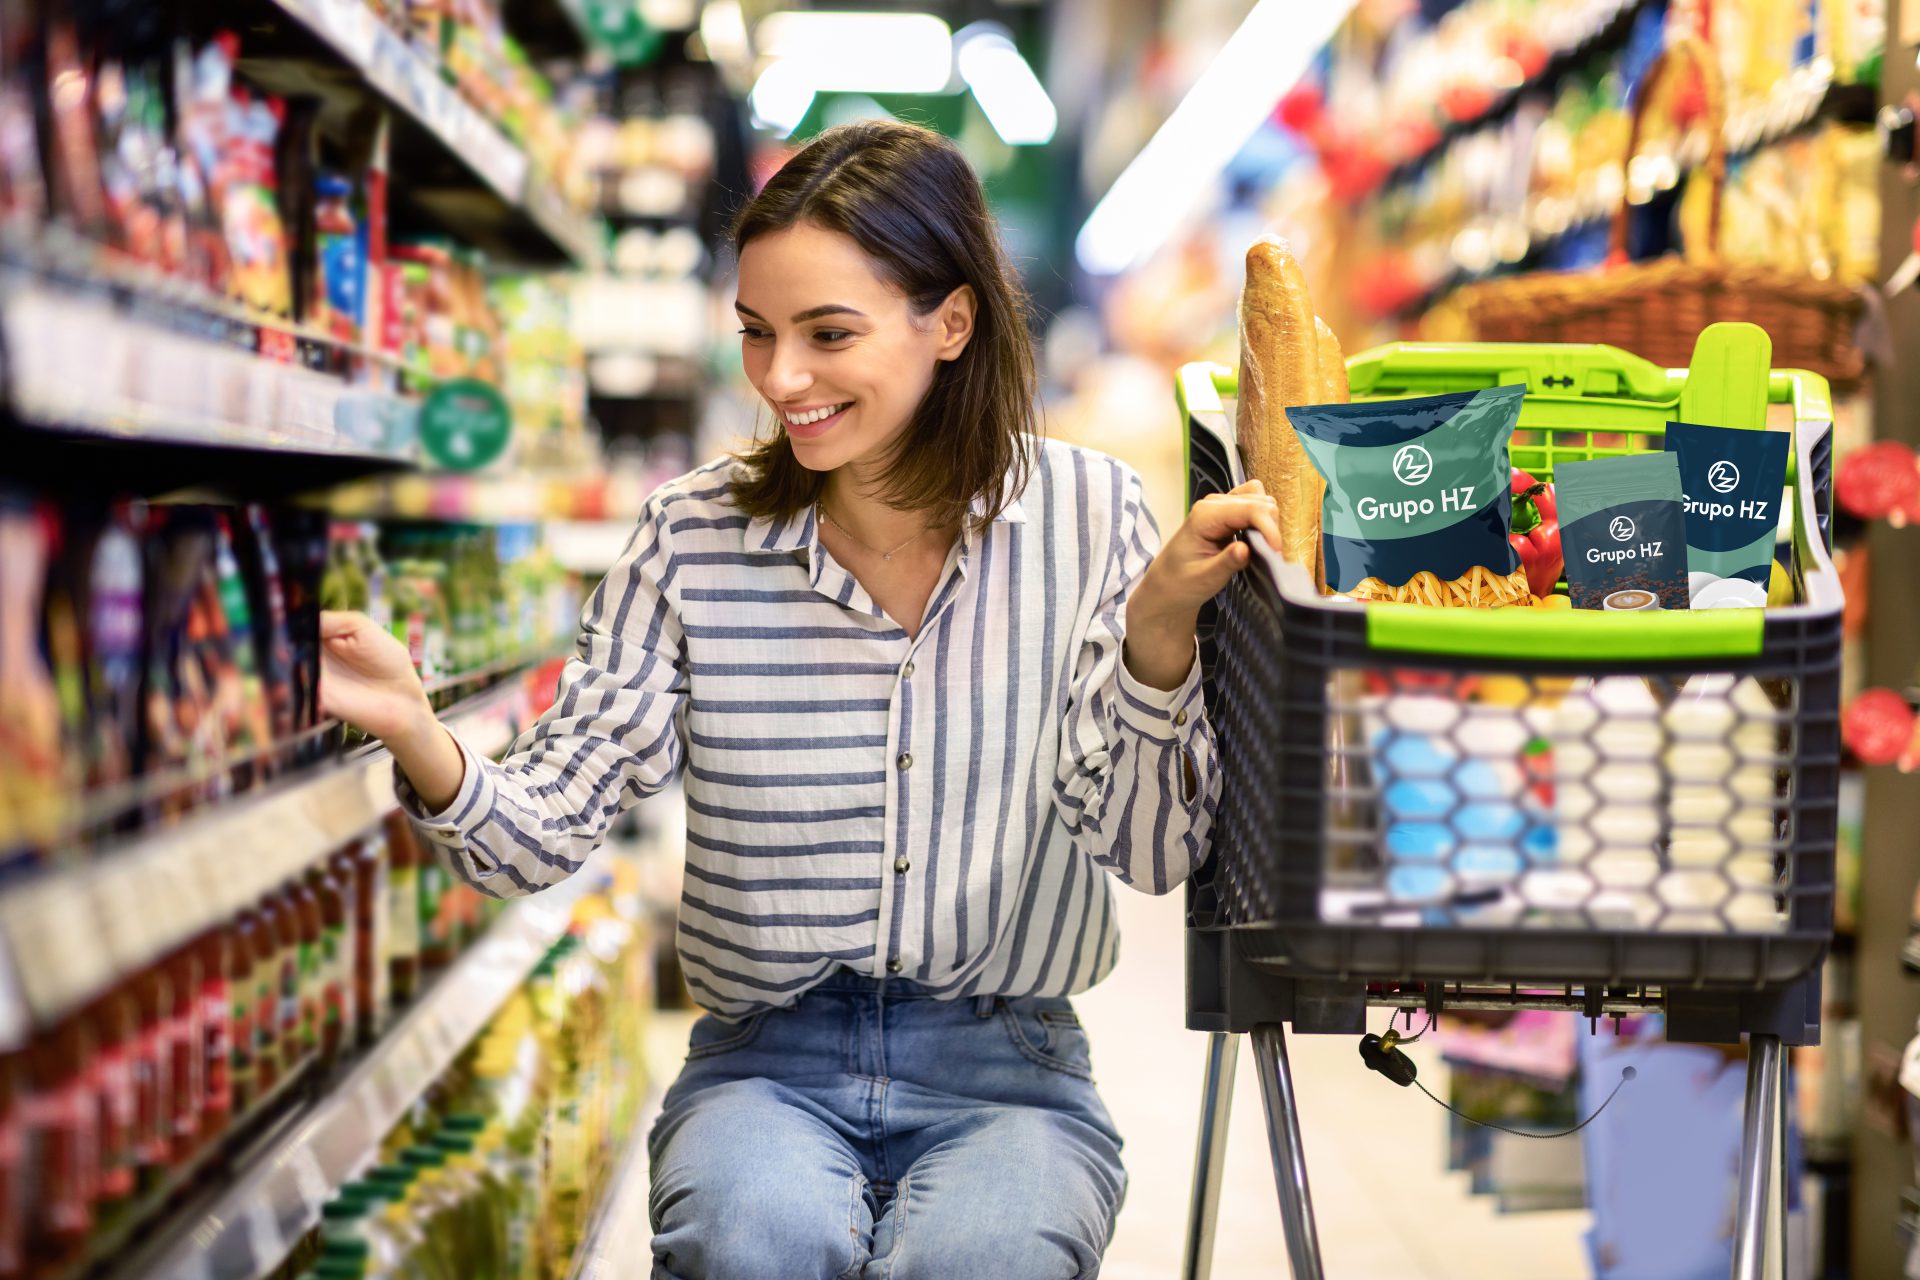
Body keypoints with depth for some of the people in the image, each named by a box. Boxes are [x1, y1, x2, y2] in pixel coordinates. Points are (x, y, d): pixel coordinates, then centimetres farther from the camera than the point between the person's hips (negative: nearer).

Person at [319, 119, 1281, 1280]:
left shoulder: (1086, 515, -2)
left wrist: (1160, 632, -20)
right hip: (767, 1064, 1)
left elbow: (1154, 855, -5)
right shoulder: (695, 539, -1)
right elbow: (544, 831, -6)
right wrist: (416, 736, -26)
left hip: (1004, 1067, 0)